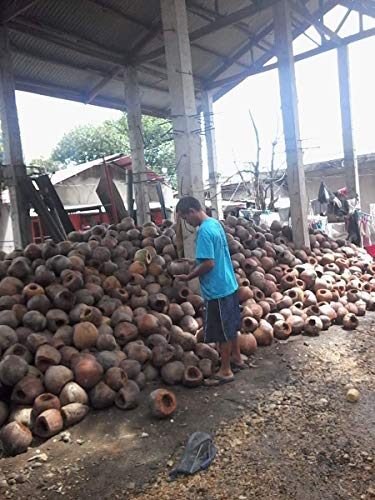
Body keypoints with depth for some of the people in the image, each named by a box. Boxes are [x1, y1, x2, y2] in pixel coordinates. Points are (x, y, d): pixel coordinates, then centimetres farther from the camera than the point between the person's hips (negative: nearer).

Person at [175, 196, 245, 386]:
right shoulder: (215, 223, 7)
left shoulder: (204, 231, -22)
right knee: (231, 326, 22)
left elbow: (209, 264, -25)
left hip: (217, 290, -9)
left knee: (222, 332, 4)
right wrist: (194, 262, 14)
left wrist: (189, 277, -13)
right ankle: (237, 359, 37)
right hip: (229, 284, 10)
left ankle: (225, 371, 17)